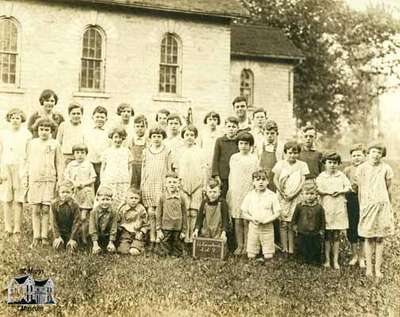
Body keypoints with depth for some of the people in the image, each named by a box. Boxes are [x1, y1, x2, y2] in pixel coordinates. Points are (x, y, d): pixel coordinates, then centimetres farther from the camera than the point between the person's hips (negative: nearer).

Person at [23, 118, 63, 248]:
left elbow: (59, 164, 7)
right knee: (35, 210, 1)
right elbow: (27, 161, 14)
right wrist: (25, 178, 10)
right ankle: (36, 237, 7)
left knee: (45, 210, -1)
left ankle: (44, 237, 7)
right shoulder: (32, 143, 10)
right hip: (34, 179, 1)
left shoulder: (54, 144, 5)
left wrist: (60, 180, 2)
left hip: (49, 180, -1)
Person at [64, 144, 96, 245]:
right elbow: (66, 176, 7)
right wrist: (73, 183, -9)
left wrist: (84, 183, -12)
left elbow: (93, 179, 3)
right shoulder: (70, 165, 10)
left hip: (86, 192, -2)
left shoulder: (88, 165, 5)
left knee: (84, 217, -7)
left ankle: (84, 237, 1)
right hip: (73, 193, 2)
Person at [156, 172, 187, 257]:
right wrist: (158, 230, -3)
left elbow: (184, 215, 6)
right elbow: (158, 214, 1)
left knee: (177, 249, 9)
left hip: (177, 229, 1)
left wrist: (183, 231, 4)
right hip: (165, 228, -1)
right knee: (164, 251, 1)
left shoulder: (181, 199, 2)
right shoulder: (162, 197, -1)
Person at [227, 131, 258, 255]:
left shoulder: (254, 159, 2)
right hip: (235, 192, 3)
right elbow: (231, 175, 15)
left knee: (246, 221, -3)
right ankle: (239, 245, 12)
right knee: (237, 221, 4)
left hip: (248, 192, -2)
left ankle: (247, 246, 7)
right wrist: (229, 192, 12)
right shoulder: (233, 158, 10)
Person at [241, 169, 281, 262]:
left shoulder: (272, 196, -4)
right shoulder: (249, 196, 0)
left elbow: (277, 213, -4)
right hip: (253, 227, 1)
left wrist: (266, 220, -17)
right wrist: (252, 219, -15)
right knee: (251, 256, 7)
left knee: (268, 257, 4)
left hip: (267, 227, -1)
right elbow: (244, 213, 3)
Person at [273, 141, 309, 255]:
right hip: (282, 197, 1)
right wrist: (282, 193, -7)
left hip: (296, 198, -1)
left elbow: (302, 182, 0)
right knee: (283, 223, -2)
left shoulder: (302, 165, 6)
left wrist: (293, 194, -11)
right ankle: (284, 248, 1)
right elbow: (275, 180, 4)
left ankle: (291, 249, 1)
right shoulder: (280, 164, 7)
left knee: (292, 224, -3)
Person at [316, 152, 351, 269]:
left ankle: (336, 260, 14)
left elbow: (348, 187, 3)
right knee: (327, 235, 4)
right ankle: (327, 259, 15)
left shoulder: (341, 175, 7)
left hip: (339, 208, 1)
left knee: (336, 235, 6)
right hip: (326, 207, -1)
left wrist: (340, 191, -12)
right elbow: (317, 189, -10)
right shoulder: (321, 176, 0)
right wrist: (329, 192, -17)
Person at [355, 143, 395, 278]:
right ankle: (369, 267, 10)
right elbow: (360, 189, 7)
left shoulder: (386, 168, 1)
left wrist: (388, 206, 14)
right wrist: (361, 206, 9)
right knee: (368, 238, 3)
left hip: (382, 205, 0)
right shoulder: (362, 168, 1)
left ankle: (378, 268, 8)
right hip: (367, 205, 0)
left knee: (380, 238, 2)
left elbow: (388, 189, 9)